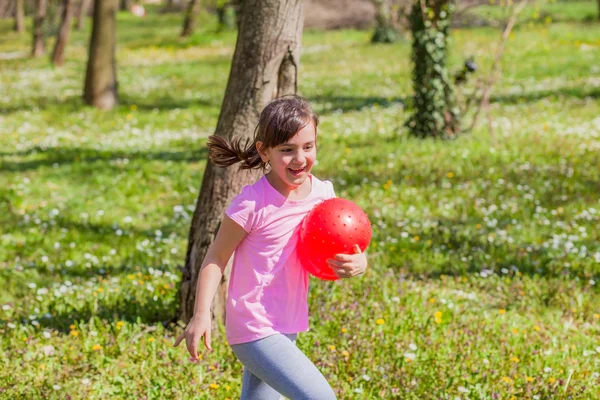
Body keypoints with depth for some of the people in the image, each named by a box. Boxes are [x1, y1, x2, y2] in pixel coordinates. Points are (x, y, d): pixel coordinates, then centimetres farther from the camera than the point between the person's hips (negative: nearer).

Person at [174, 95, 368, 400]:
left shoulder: (323, 194, 0)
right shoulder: (252, 204, -18)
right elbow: (216, 258, -9)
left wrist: (357, 263, -15)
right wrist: (201, 315, -17)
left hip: (287, 326, 8)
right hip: (254, 329, -7)